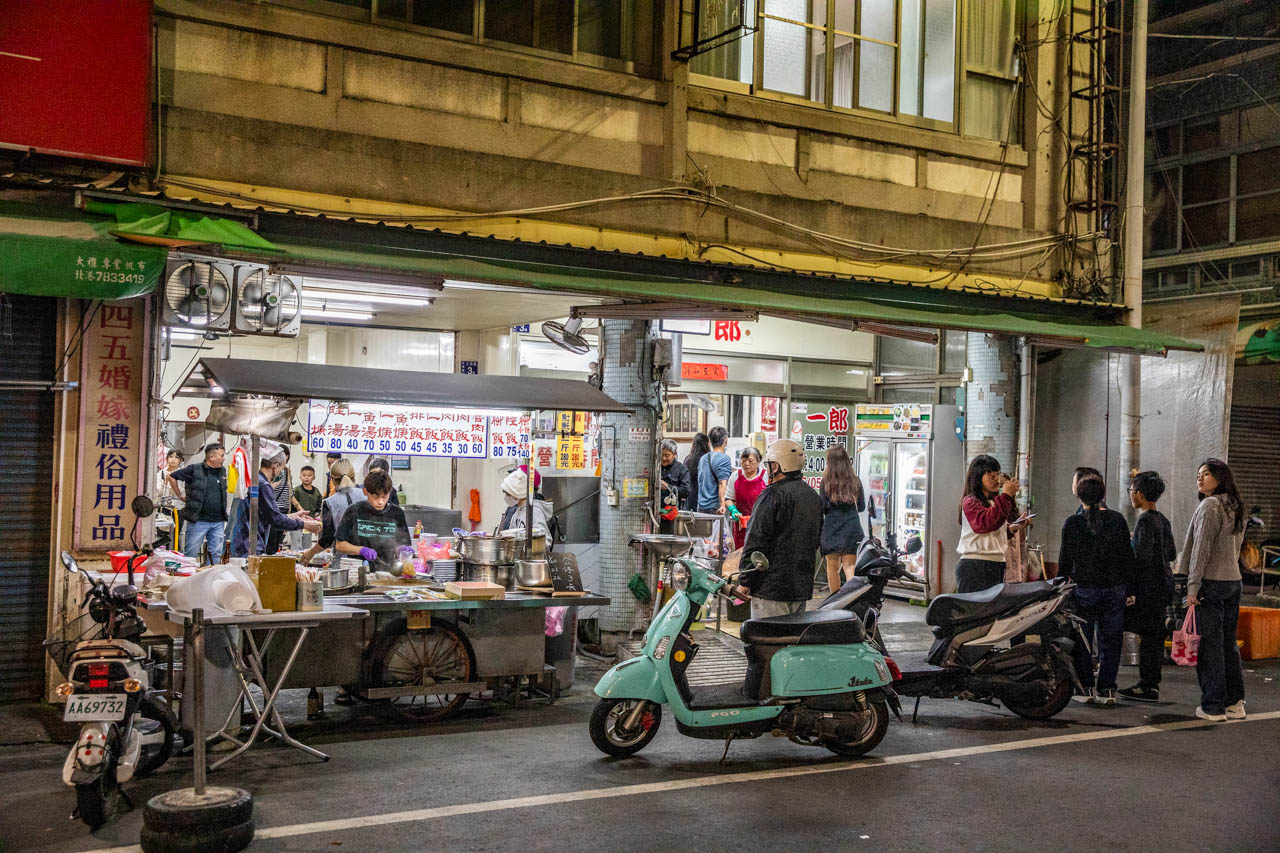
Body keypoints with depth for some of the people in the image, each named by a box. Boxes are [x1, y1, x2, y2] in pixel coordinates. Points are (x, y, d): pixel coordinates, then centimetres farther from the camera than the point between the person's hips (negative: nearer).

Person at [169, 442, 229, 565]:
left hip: (218, 522, 5)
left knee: (216, 554, 7)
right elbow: (172, 477, 1)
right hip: (198, 520, -5)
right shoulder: (194, 470, -7)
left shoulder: (222, 471, 10)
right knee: (191, 553, 0)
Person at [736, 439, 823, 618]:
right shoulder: (814, 497, 14)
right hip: (803, 587, 8)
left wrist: (745, 581, -10)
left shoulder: (773, 495, -13)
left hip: (771, 586, -8)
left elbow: (756, 542, -15)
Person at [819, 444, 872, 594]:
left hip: (832, 528, -2)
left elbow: (822, 508, -7)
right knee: (849, 566, 2)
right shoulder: (855, 481, 2)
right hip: (852, 528, 2)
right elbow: (862, 507, 10)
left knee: (832, 567, 10)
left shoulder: (827, 482, -7)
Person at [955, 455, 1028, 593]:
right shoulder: (970, 502, -9)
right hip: (975, 566, -8)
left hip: (997, 564, 9)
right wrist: (1006, 495, -23)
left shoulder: (994, 502, 19)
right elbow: (988, 522, -26)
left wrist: (1011, 529, 7)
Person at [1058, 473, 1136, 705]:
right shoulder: (1117, 520, 1)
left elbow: (1065, 560, -2)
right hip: (1114, 588, 2)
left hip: (1083, 588, -2)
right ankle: (1107, 689, 10)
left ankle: (1086, 688, 8)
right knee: (1110, 640, 9)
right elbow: (1128, 557, 3)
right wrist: (1129, 587, 10)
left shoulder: (1073, 523, -6)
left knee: (1082, 641, 8)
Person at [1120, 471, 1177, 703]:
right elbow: (1172, 554, 20)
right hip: (1164, 583, 9)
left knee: (1148, 636, -6)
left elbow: (1142, 558, -21)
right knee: (1154, 635, 12)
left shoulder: (1145, 521, -15)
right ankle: (1151, 683, 18)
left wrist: (1132, 590, -16)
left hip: (1150, 586, -9)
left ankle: (1148, 687, -4)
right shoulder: (1163, 520, 13)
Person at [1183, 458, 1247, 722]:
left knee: (1210, 645, -3)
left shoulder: (1210, 506, -13)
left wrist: (1193, 586, -17)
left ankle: (1213, 707, 1)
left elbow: (1201, 549, -17)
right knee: (1228, 643, 14)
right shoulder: (1236, 508, 14)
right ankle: (1235, 703, 18)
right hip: (1233, 581, 9)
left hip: (1211, 583, -9)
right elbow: (1235, 548, 18)